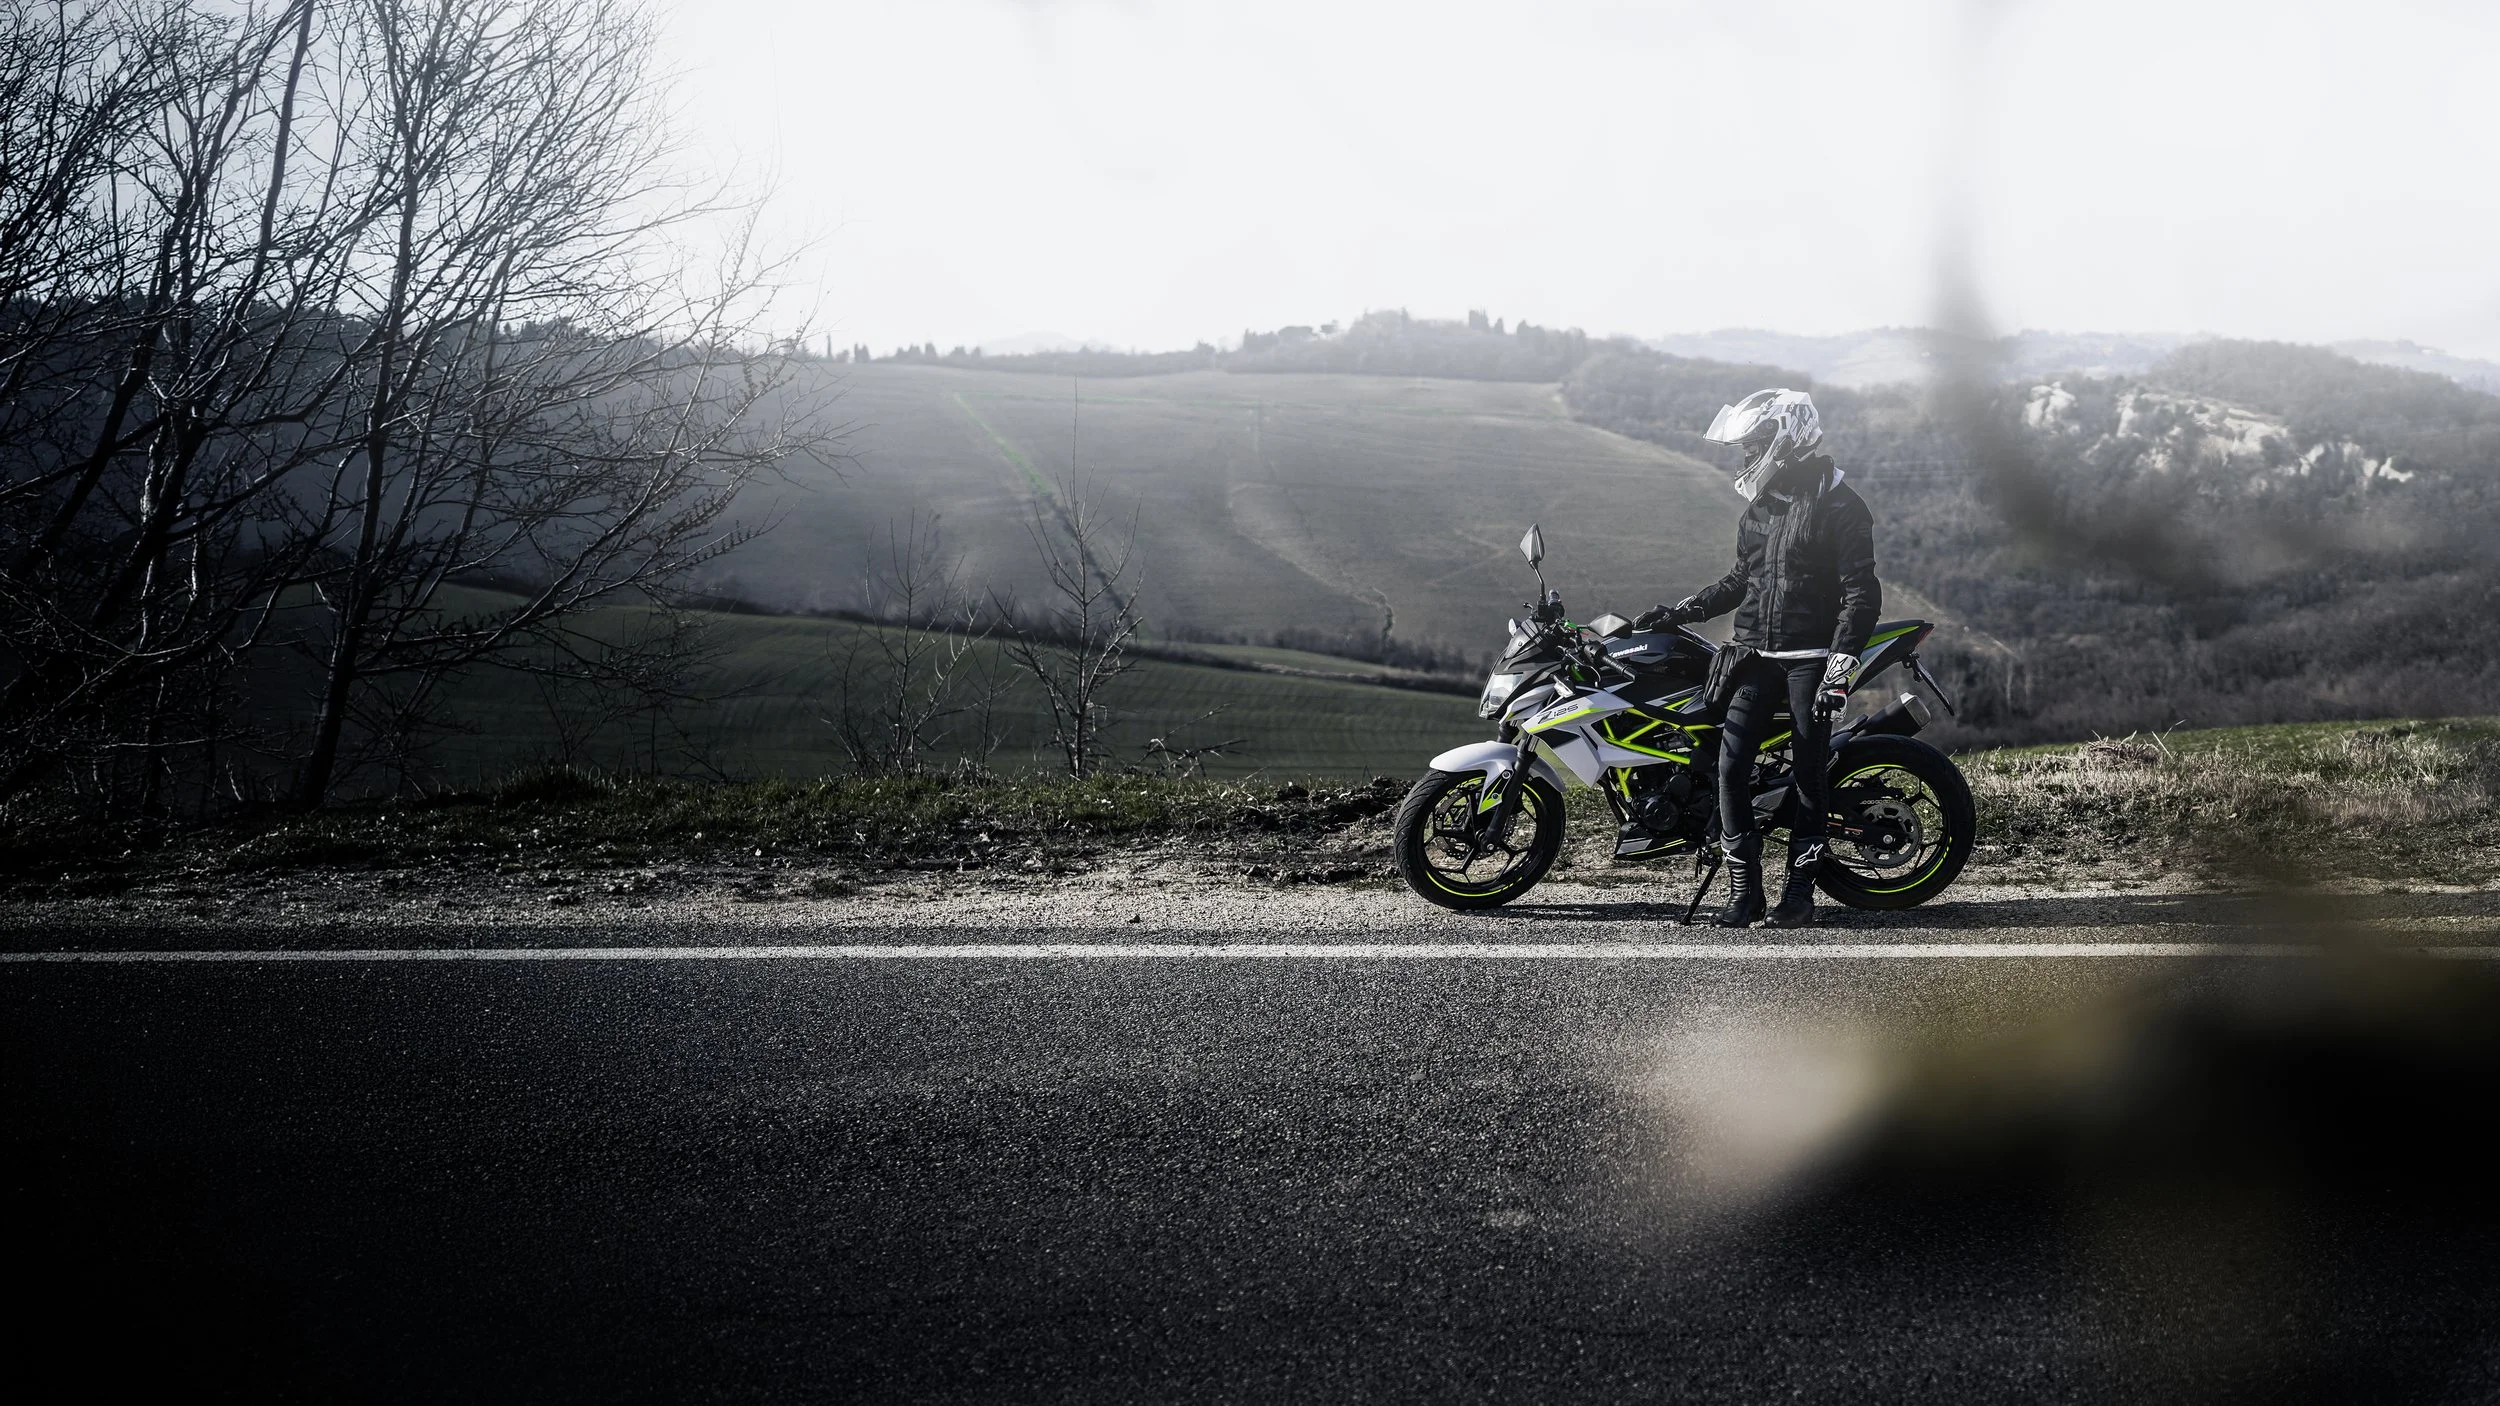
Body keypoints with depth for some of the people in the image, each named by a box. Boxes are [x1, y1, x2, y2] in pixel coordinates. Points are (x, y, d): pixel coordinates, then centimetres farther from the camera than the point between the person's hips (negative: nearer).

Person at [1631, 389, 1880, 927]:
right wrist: (1679, 611, 18)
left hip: (1811, 657, -6)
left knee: (1807, 774, -1)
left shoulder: (1839, 506, -7)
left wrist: (1838, 670, -20)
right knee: (1730, 764, -6)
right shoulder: (1760, 505, 15)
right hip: (1758, 655, 6)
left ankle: (1799, 891, 8)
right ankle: (1744, 890, -1)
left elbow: (1861, 594, -12)